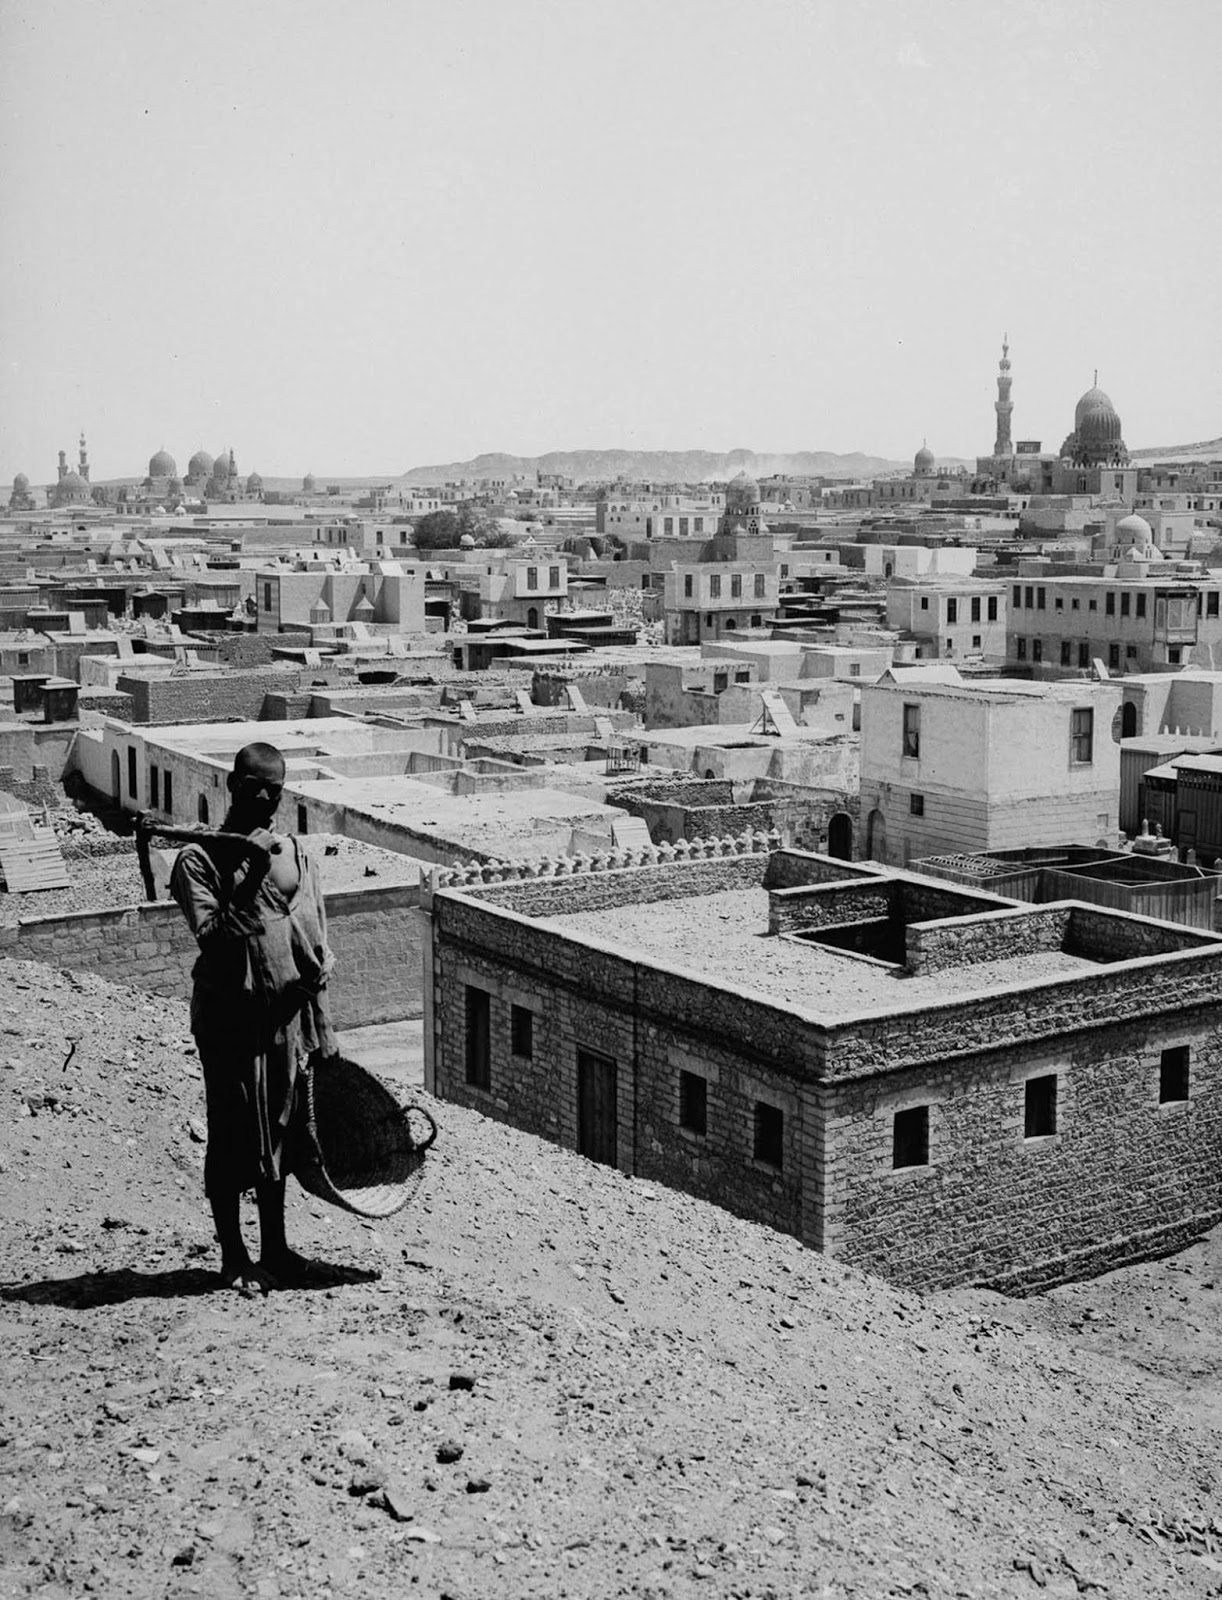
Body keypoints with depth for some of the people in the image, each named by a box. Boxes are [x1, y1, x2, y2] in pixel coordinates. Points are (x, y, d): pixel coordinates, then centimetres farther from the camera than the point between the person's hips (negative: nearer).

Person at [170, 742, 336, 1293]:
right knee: (233, 1139, 3)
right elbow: (212, 937, -19)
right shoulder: (199, 859, -6)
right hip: (230, 1019, -4)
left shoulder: (297, 857, 8)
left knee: (280, 1134, 13)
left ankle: (275, 1248, 27)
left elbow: (317, 950, 10)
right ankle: (234, 1258, 17)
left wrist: (322, 1029, 8)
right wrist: (249, 875, -24)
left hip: (287, 1019, 5)